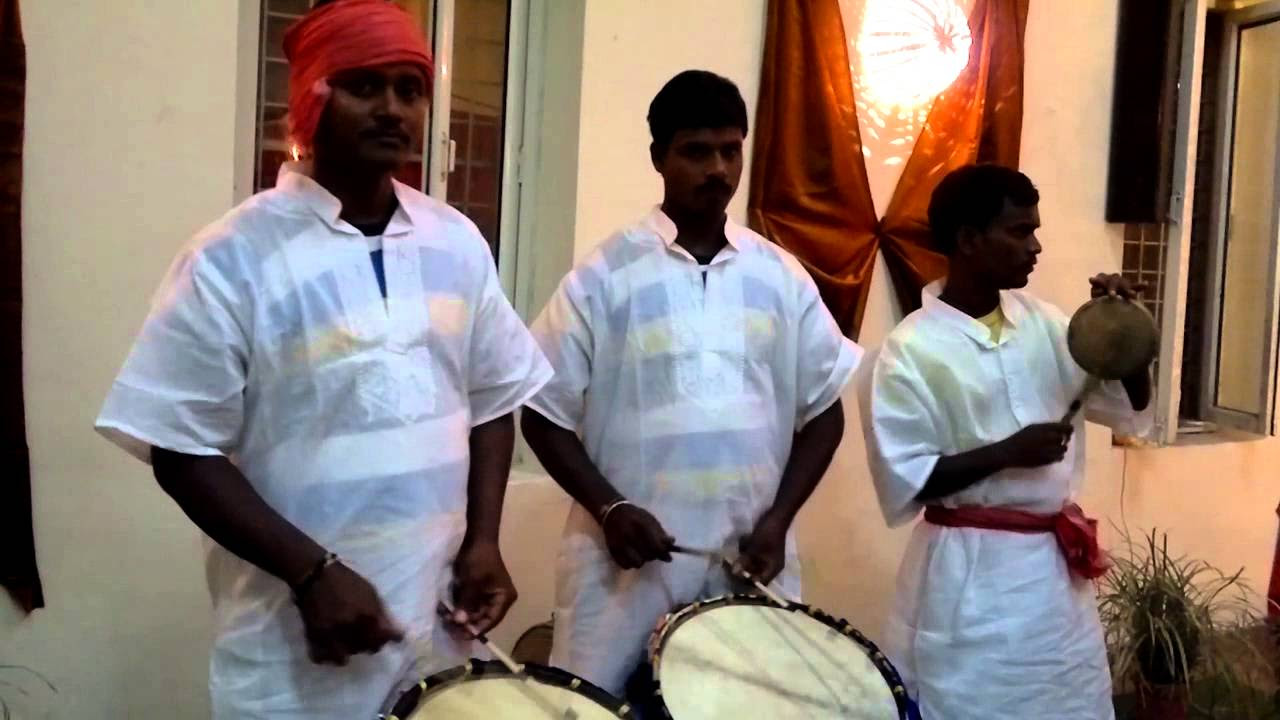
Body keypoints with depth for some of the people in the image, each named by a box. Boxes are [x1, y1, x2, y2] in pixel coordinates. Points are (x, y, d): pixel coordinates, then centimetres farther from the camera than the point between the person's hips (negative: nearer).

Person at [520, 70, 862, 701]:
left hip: (751, 560, 3)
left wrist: (778, 518, -2)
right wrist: (608, 508, -14)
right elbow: (545, 414, -2)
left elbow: (823, 410, 10)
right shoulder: (605, 276, -5)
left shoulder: (782, 278, 5)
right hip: (627, 560, -2)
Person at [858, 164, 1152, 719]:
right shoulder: (910, 351, -15)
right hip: (972, 576, -6)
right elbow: (902, 484, -17)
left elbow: (1131, 410, 10)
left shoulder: (1042, 322, 4)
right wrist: (1008, 452, -21)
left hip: (1058, 562, 7)